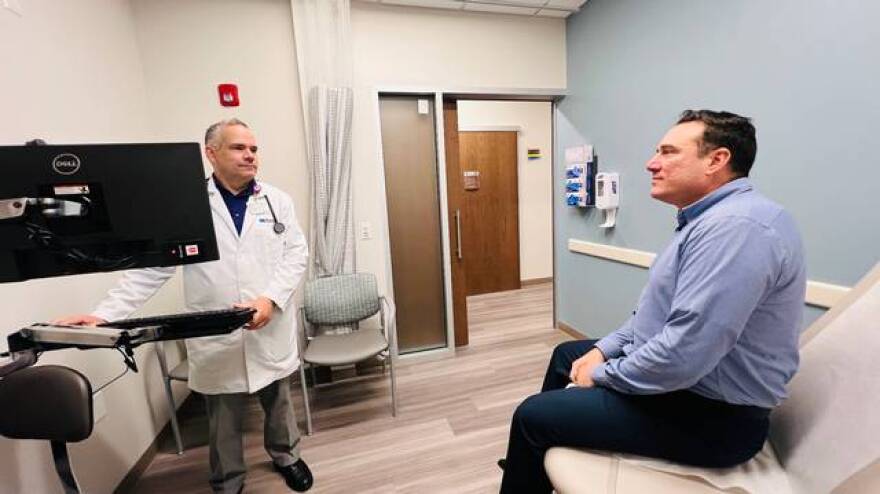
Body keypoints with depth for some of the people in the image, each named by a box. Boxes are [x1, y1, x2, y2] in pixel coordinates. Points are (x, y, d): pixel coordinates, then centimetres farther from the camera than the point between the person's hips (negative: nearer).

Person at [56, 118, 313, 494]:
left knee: (278, 403, 19)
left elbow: (296, 253, -3)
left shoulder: (277, 200, 2)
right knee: (223, 421, 15)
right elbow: (150, 268, -2)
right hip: (215, 338, -1)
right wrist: (104, 314, -12)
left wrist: (270, 298, -16)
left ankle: (286, 457, 46)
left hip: (271, 331, 2)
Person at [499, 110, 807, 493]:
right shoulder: (711, 219, 9)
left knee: (532, 415, -8)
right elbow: (660, 311, 14)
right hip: (682, 383, 10)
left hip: (710, 416, -10)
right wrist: (603, 350, 5)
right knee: (566, 354, 21)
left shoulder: (736, 225, -27)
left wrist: (602, 374, -16)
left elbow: (683, 356, -33)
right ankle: (532, 462, 40)